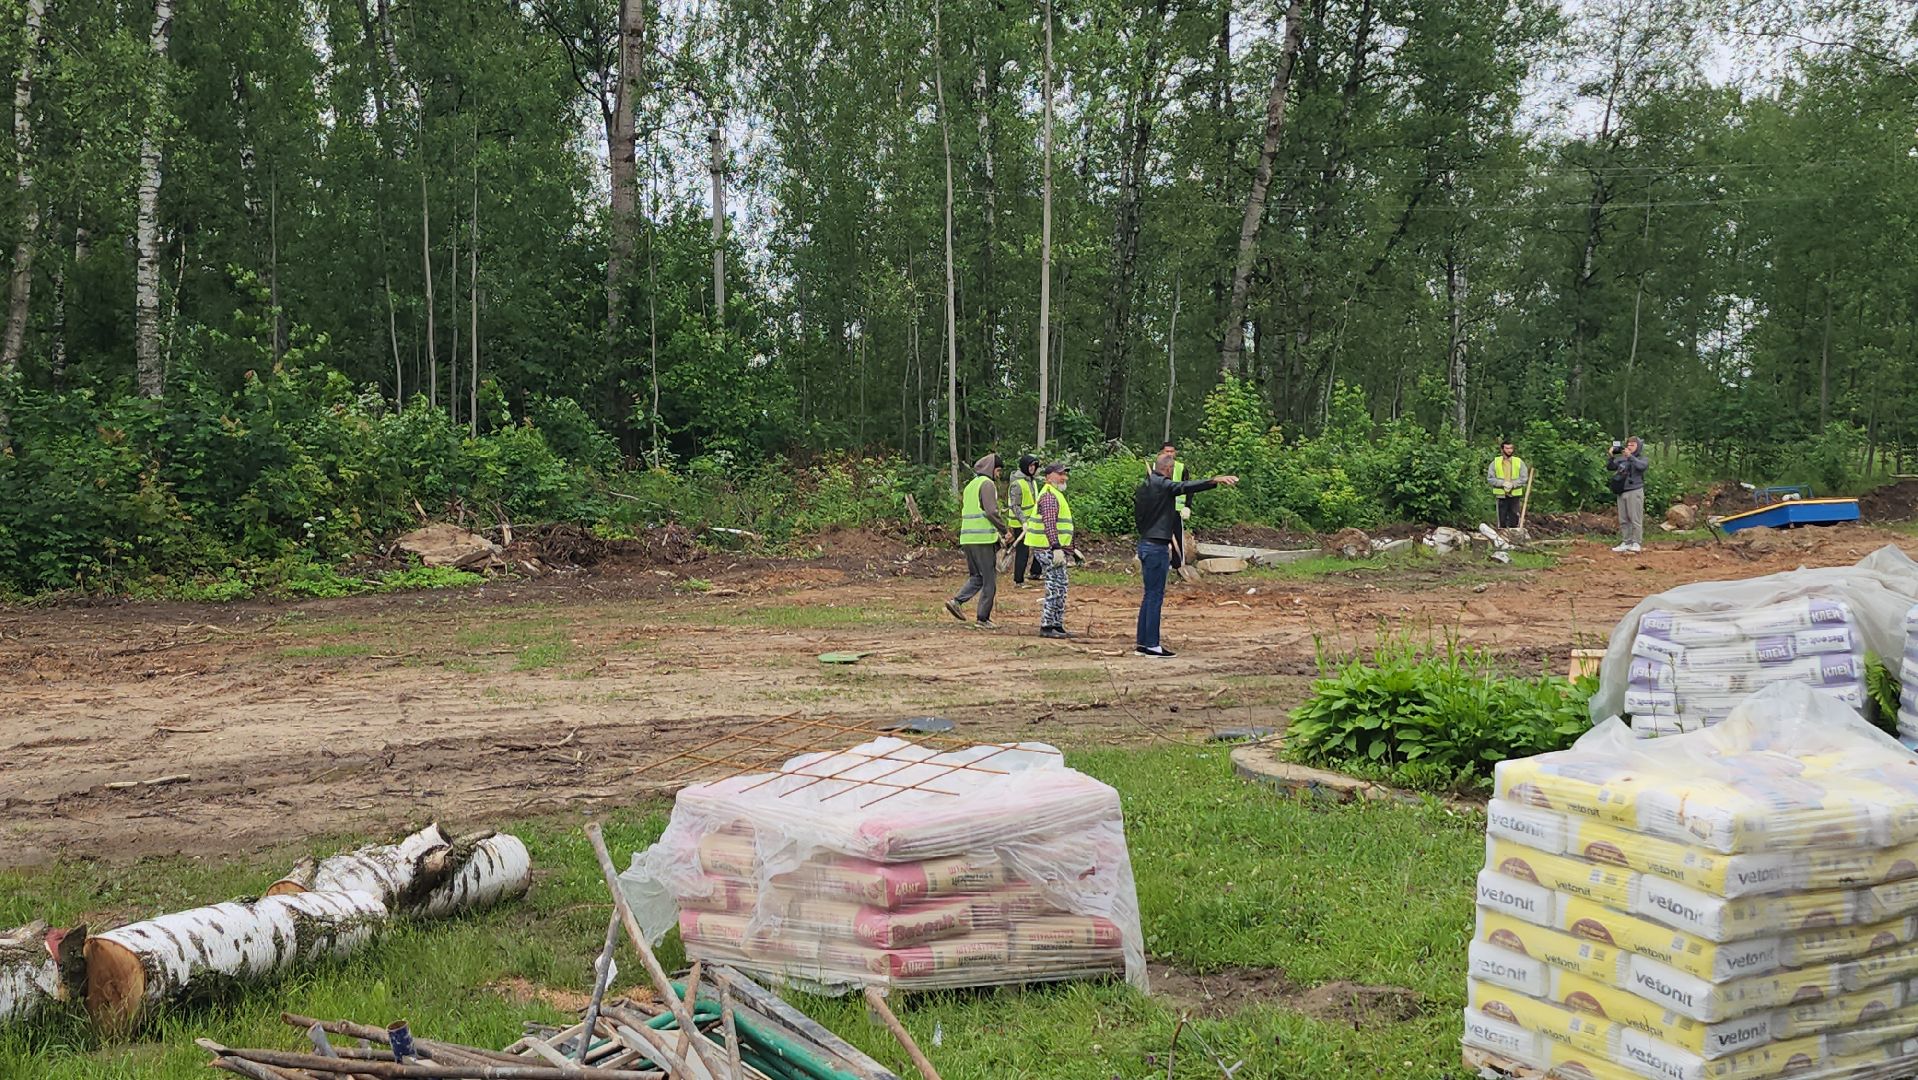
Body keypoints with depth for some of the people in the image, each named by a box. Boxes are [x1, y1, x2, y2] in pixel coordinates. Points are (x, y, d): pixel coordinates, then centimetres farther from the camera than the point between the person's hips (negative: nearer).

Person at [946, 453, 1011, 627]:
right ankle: (983, 617, 1)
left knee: (976, 576, 16)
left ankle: (956, 600, -3)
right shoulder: (987, 484, -7)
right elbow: (992, 511, -17)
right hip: (983, 538, -8)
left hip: (967, 538, 8)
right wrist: (1004, 531, -5)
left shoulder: (970, 486, 19)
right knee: (989, 579, 0)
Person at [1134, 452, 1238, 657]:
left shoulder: (1143, 487, 15)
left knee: (1150, 595, 14)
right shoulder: (1162, 485, -13)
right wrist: (1216, 480, -36)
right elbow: (1187, 486, -28)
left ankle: (1142, 642, 16)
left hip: (1145, 544, 10)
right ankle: (1152, 645, -5)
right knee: (1155, 596, -6)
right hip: (1157, 547, -10)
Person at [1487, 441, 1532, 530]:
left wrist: (1513, 484, -16)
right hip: (1501, 495, 0)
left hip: (1515, 495, 0)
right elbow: (1490, 478, -2)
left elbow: (1524, 478, -1)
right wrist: (1503, 483, -16)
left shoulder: (1519, 462, 4)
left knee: (1514, 520, 3)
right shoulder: (1495, 462, 3)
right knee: (1502, 520, 4)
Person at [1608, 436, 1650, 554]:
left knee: (1635, 519, -5)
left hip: (1634, 492, -6)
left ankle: (1637, 543, -2)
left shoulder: (1641, 459, 0)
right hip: (1622, 492, 6)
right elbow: (1610, 466, 10)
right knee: (1623, 519, 8)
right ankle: (1625, 542, 13)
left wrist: (1630, 456, -26)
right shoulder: (1621, 459, 14)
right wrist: (1611, 456, -5)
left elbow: (1642, 466, -21)